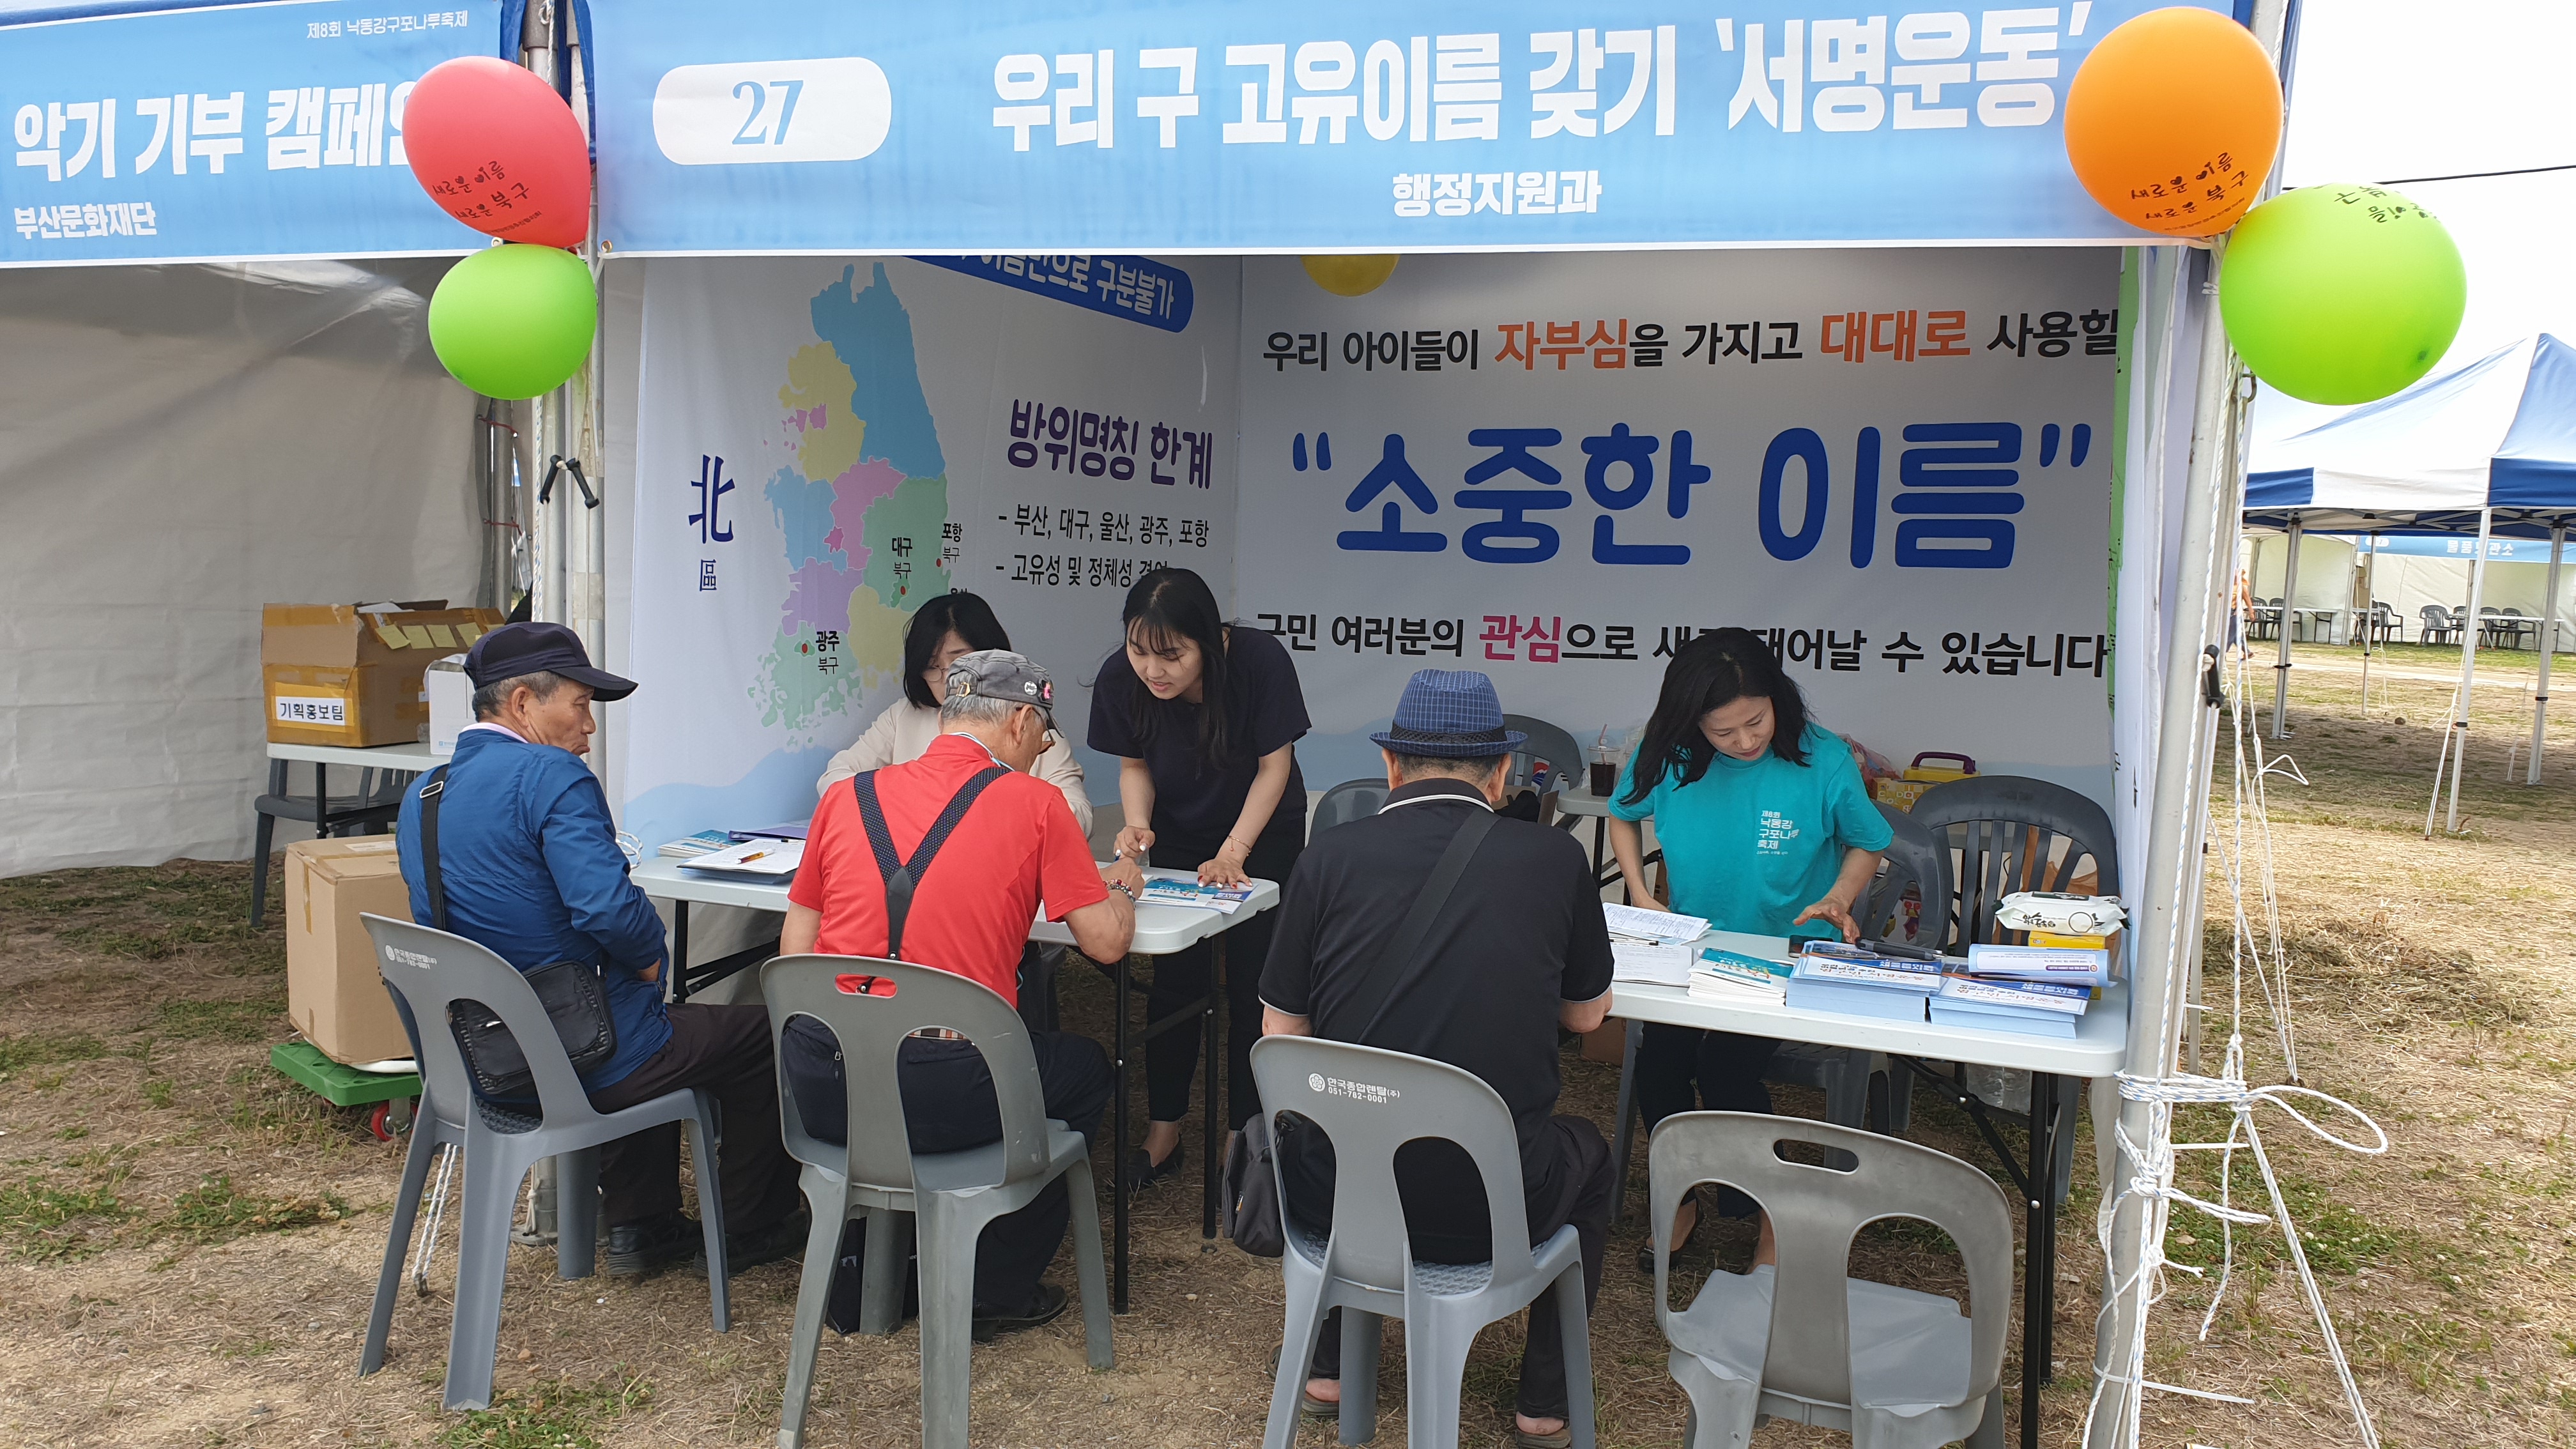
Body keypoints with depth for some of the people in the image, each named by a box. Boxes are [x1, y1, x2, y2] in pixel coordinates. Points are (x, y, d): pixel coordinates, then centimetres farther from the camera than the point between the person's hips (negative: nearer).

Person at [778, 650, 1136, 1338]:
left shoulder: (847, 796, 10)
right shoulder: (1033, 802, -1)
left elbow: (795, 949, 15)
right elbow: (1107, 941, 2)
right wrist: (1120, 892, 23)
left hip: (820, 1091, 5)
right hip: (946, 1099, -4)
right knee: (1084, 1066, 25)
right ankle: (994, 1290, 29)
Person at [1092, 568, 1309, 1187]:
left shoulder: (1261, 660, -31)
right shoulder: (1121, 679, -24)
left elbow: (1274, 766, -18)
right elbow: (1134, 765, -6)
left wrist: (1234, 850, -25)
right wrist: (1138, 828, -25)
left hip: (1263, 834, -2)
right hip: (1177, 837, 2)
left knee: (1251, 984, -4)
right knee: (1174, 979, 1)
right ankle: (1164, 1130, 15)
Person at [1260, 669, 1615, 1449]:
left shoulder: (1330, 856, -4)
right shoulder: (1557, 858, -3)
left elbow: (1281, 1037, 4)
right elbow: (1587, 1013, 13)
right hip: (1492, 1208, -1)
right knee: (1589, 1153, 33)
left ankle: (1328, 1367, 40)